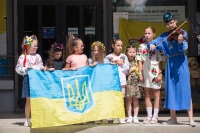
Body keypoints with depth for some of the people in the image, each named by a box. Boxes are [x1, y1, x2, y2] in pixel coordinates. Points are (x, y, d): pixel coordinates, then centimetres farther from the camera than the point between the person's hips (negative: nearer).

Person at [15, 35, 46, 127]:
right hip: (28, 79, -3)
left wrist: (42, 68, -3)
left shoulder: (38, 56, 9)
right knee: (28, 99, 1)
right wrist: (26, 68, -17)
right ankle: (27, 120, 10)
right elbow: (18, 69, -3)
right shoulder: (22, 57, -3)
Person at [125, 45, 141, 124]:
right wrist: (131, 70, -9)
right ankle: (129, 117, 6)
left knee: (135, 100, 3)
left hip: (136, 82, 3)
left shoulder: (136, 62, 9)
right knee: (128, 100, 1)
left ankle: (135, 117, 6)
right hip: (128, 83, -3)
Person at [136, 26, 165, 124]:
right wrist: (140, 74, -1)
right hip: (145, 72, 3)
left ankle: (155, 116, 9)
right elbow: (140, 62, 6)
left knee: (156, 94, 4)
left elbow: (161, 61, -3)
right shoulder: (142, 46, 7)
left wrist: (160, 74, -10)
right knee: (147, 95, 7)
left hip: (155, 72, -3)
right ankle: (149, 115, 14)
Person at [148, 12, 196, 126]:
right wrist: (151, 45, -15)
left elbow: (183, 48, -14)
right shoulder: (164, 36, 10)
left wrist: (180, 42, -35)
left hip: (181, 62, -5)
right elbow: (154, 42, 8)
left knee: (185, 89, -8)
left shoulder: (182, 33, -3)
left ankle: (191, 118, -8)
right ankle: (173, 118, 16)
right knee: (171, 90, 8)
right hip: (170, 63, 5)